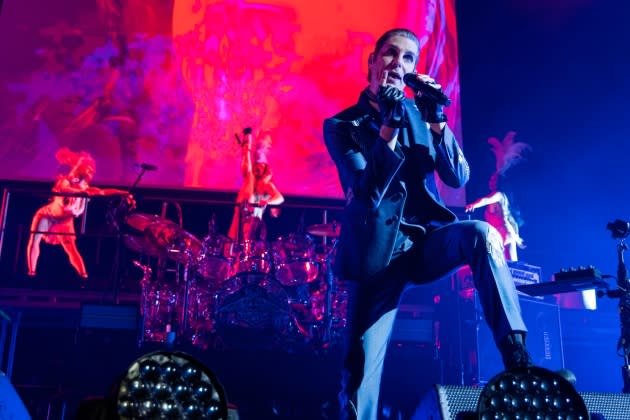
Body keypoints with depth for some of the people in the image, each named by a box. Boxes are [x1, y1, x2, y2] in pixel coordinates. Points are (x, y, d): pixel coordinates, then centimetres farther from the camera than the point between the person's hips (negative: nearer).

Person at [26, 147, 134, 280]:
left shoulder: (86, 189, -11)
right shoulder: (64, 181, -20)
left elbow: (106, 191, -19)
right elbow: (62, 189, -44)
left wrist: (125, 193, -32)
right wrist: (82, 192, -58)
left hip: (64, 222, 2)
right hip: (47, 216, -2)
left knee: (72, 249, -9)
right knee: (34, 241, -13)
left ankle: (84, 277, -13)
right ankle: (32, 272, -4)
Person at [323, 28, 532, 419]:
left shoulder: (418, 113, 10)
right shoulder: (342, 125, 0)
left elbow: (458, 177, -1)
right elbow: (367, 190, -15)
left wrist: (436, 121, -15)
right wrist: (389, 125, -23)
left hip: (425, 242, 2)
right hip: (378, 253, -2)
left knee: (482, 235, -29)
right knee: (360, 369, -5)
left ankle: (518, 357, -27)